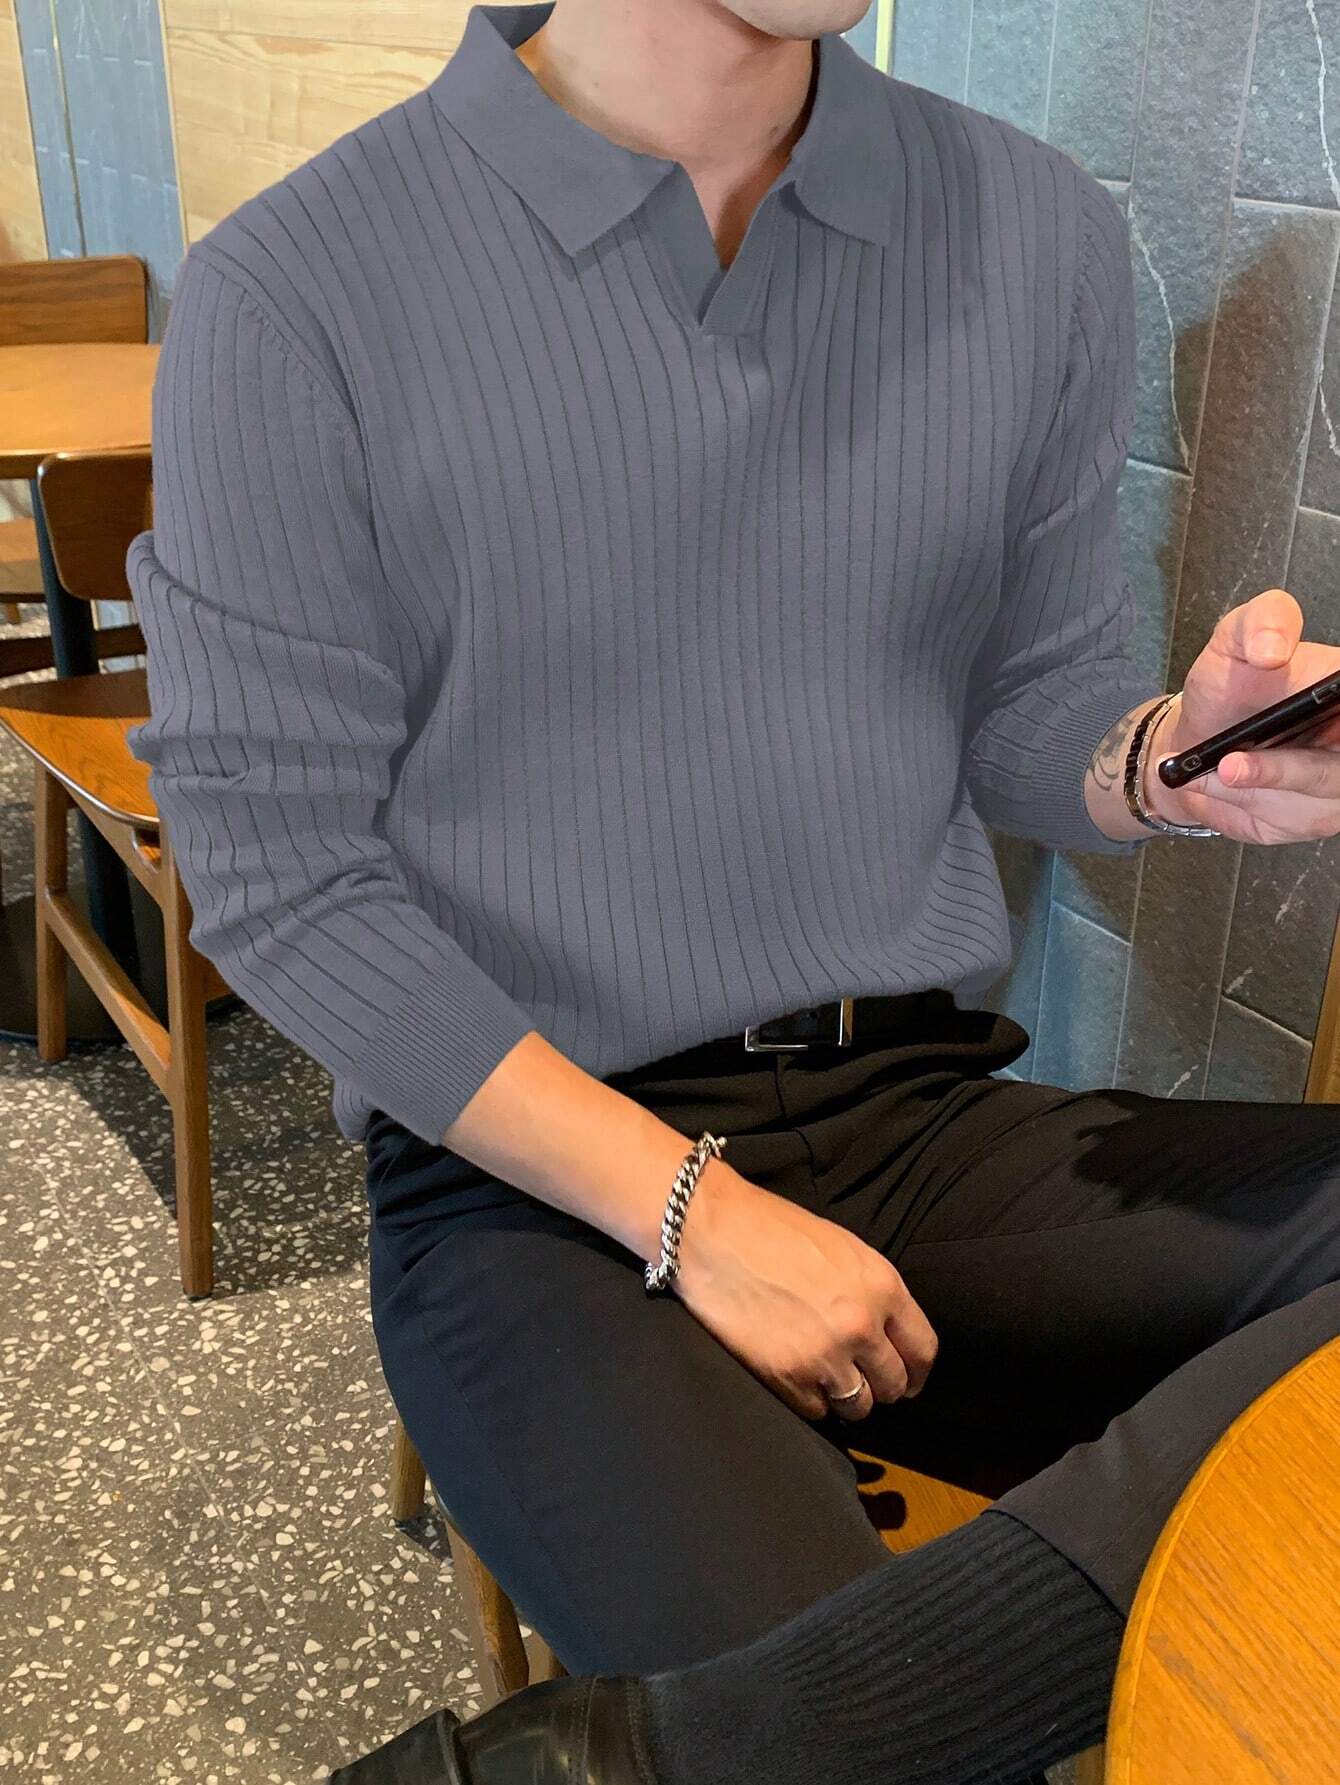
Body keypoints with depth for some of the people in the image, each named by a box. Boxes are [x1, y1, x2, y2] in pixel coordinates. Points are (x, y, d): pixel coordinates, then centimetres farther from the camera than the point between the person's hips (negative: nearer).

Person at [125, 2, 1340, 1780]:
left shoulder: (1042, 235, 6)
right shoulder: (292, 294, -7)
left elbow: (1029, 708, 13)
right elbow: (273, 870, -7)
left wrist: (1182, 755, -12)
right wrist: (688, 1207, -14)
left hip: (930, 1108, 6)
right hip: (533, 1172, -5)